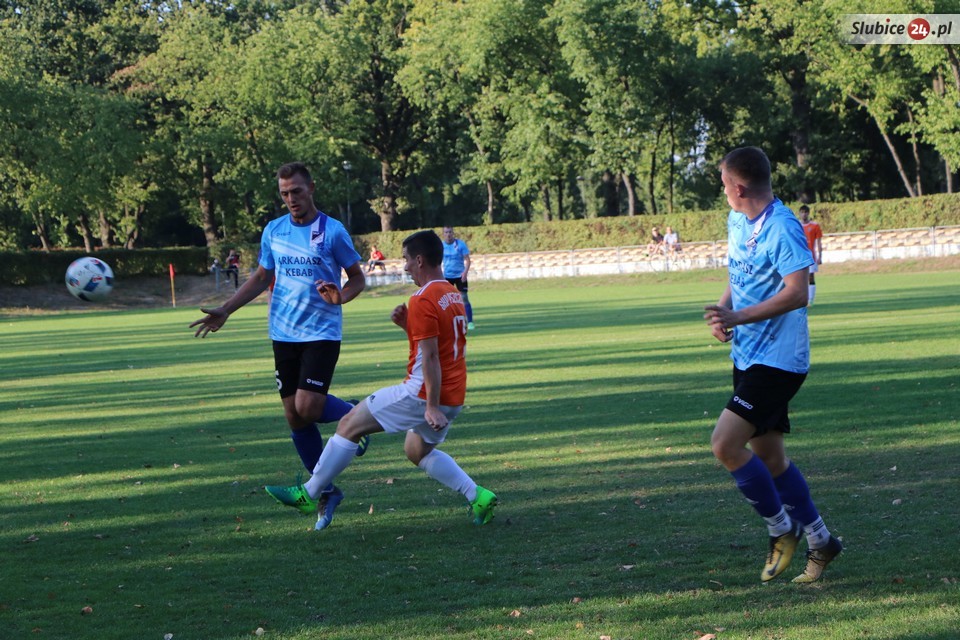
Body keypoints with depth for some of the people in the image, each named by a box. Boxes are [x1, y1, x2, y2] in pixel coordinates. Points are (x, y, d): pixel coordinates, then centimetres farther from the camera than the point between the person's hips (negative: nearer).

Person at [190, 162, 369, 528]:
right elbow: (261, 278, 21)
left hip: (322, 333, -5)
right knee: (294, 416, 3)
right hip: (284, 333, 5)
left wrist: (340, 296, -20)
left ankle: (353, 415, 12)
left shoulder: (332, 232, -6)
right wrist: (225, 311, 16)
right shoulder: (273, 231, 9)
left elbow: (357, 278, 1)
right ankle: (326, 490, 15)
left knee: (307, 408, -20)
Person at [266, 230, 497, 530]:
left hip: (421, 393, -9)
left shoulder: (423, 300, -17)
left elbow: (430, 357, -22)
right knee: (417, 450, 29)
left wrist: (431, 407, -24)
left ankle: (307, 494, 8)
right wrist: (408, 325, 8)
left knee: (349, 425, 1)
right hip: (453, 396, 9)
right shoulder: (453, 294, 12)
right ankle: (477, 496, 15)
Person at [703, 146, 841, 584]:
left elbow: (796, 294, -27)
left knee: (725, 445, -17)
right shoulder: (736, 221, 10)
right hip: (747, 356, 10)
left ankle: (782, 529, 1)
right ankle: (819, 542, 26)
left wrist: (737, 317, -30)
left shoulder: (782, 228, -19)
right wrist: (722, 309, 2)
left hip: (777, 361, -10)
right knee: (767, 455, 13)